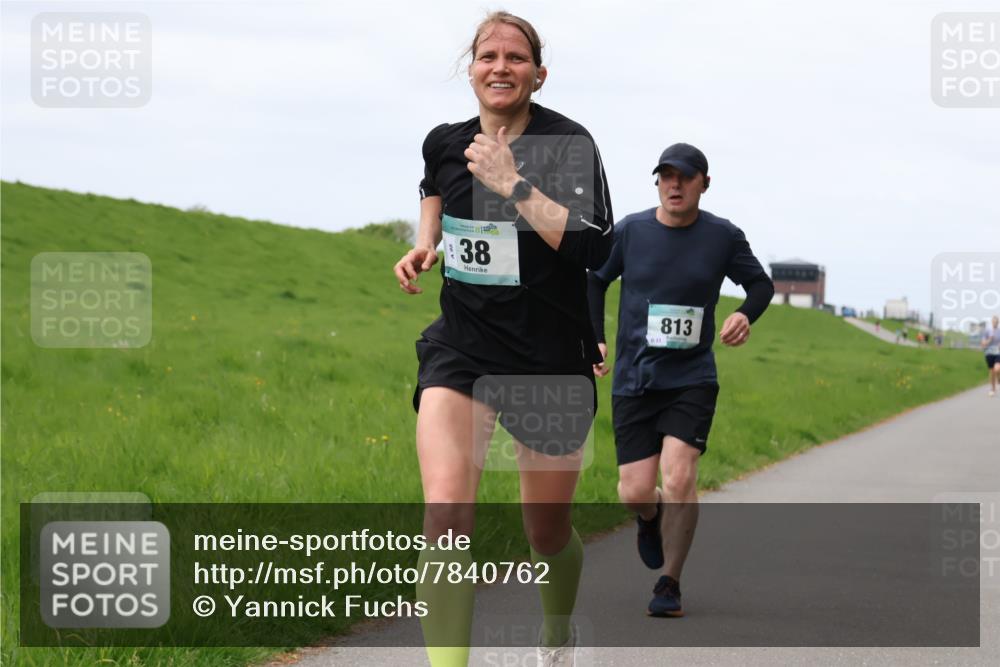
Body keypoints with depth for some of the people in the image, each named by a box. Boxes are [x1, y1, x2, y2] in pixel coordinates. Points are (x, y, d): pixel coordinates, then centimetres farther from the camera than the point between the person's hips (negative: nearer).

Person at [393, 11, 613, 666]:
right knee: (446, 512, -22)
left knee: (548, 533, 13)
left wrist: (514, 183, -27)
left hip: (552, 361, -2)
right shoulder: (446, 143, 1)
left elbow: (595, 249, -26)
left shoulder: (568, 144, -12)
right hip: (460, 354, 2)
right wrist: (425, 244, 9)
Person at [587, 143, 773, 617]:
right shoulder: (629, 232, 0)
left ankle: (669, 585, -3)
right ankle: (652, 519, 36)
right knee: (633, 493, -4)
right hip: (633, 379, 1)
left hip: (692, 378, -1)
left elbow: (761, 283, 13)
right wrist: (594, 340, 6)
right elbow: (594, 280, 16)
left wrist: (746, 315, -8)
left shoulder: (723, 236, -1)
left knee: (678, 478, -18)